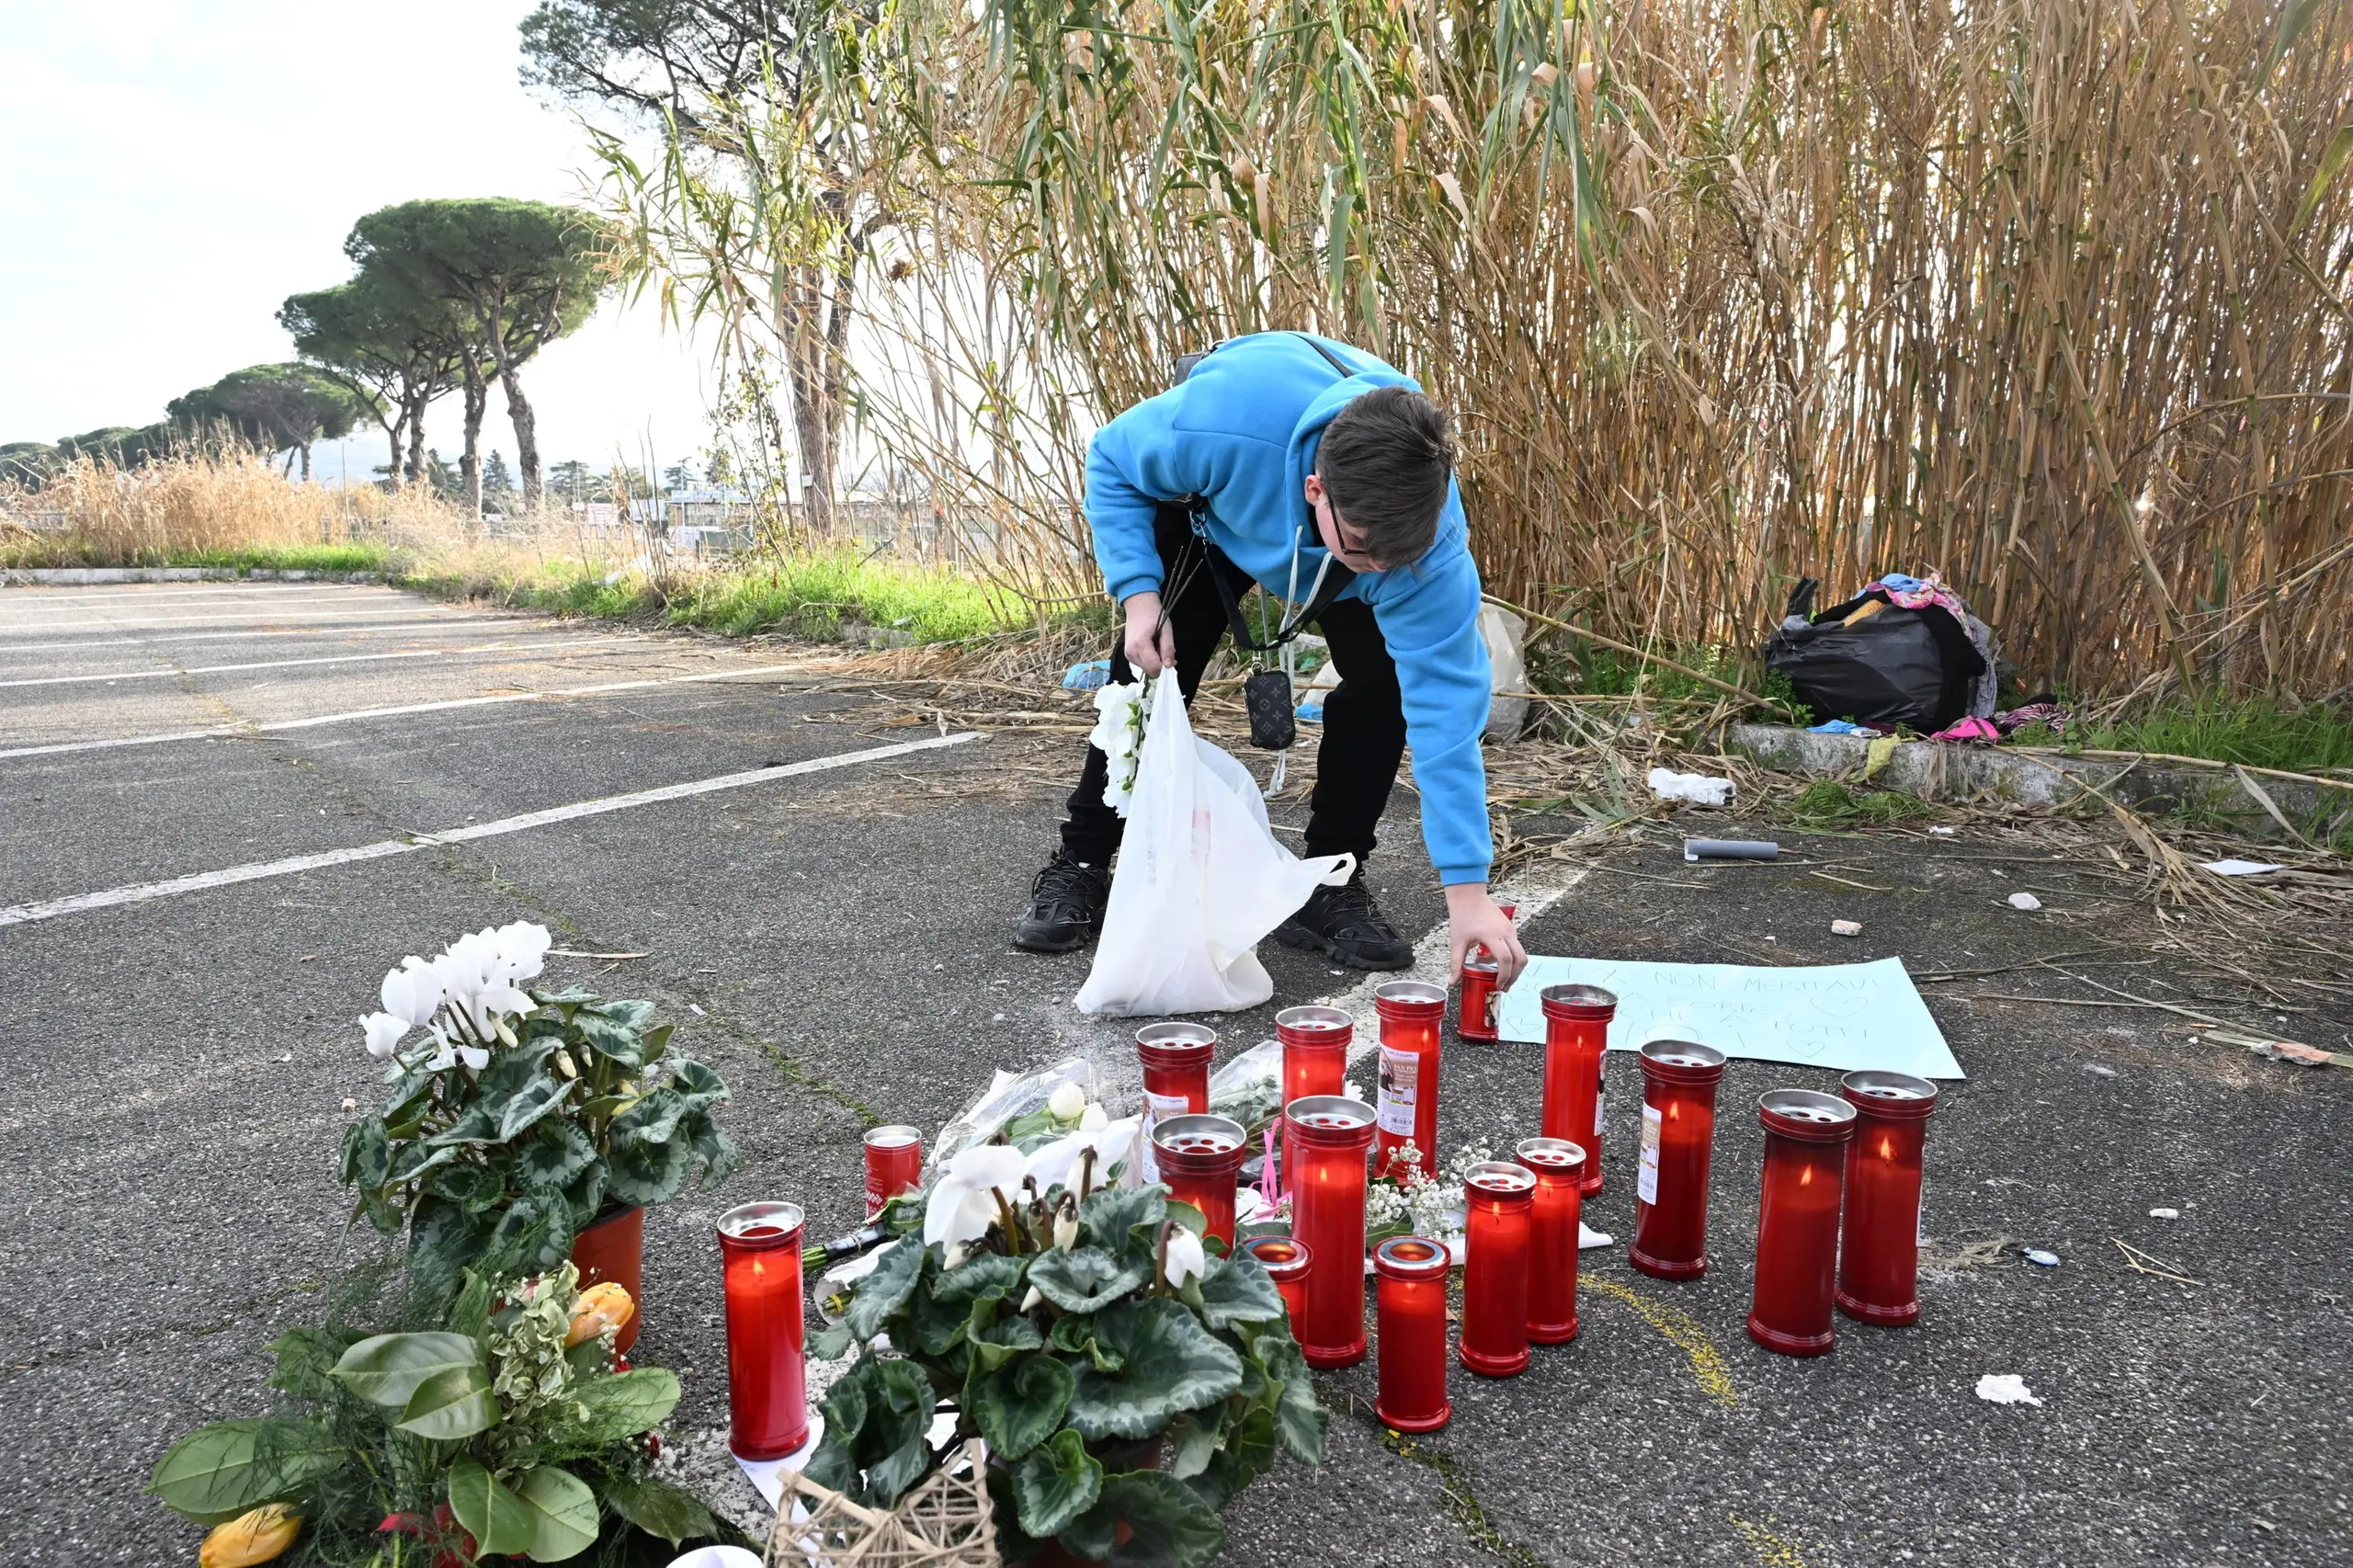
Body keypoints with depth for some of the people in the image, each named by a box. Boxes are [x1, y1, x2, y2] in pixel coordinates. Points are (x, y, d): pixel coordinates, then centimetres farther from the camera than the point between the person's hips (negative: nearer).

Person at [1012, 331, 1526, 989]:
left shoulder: (1430, 536, -42)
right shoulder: (1219, 425, -46)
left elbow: (1445, 701, -40)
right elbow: (1112, 461, -23)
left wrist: (1467, 889, -41)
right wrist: (1138, 591, -35)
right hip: (1213, 509, 0)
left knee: (1385, 680, -18)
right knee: (1151, 670, -7)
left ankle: (1329, 888, -1)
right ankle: (1079, 869, 11)